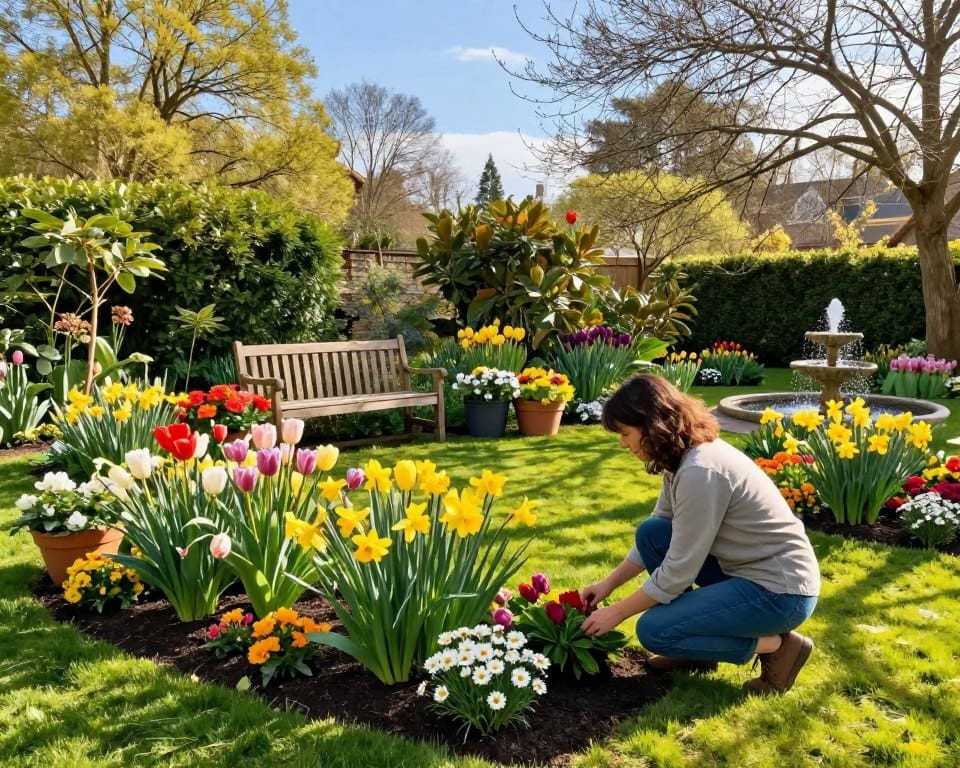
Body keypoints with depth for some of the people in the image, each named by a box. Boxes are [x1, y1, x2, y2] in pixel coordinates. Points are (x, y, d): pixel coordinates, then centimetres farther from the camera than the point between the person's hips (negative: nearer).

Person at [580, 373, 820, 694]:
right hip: (745, 569, 9)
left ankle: (776, 645, -1)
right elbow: (659, 536, 12)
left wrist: (616, 612, -10)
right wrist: (608, 584, 8)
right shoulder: (688, 454, 2)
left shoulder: (701, 472, -27)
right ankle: (696, 645, 11)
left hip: (781, 591, -9)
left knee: (653, 630, -12)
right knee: (651, 533, 1)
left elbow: (677, 571, -22)